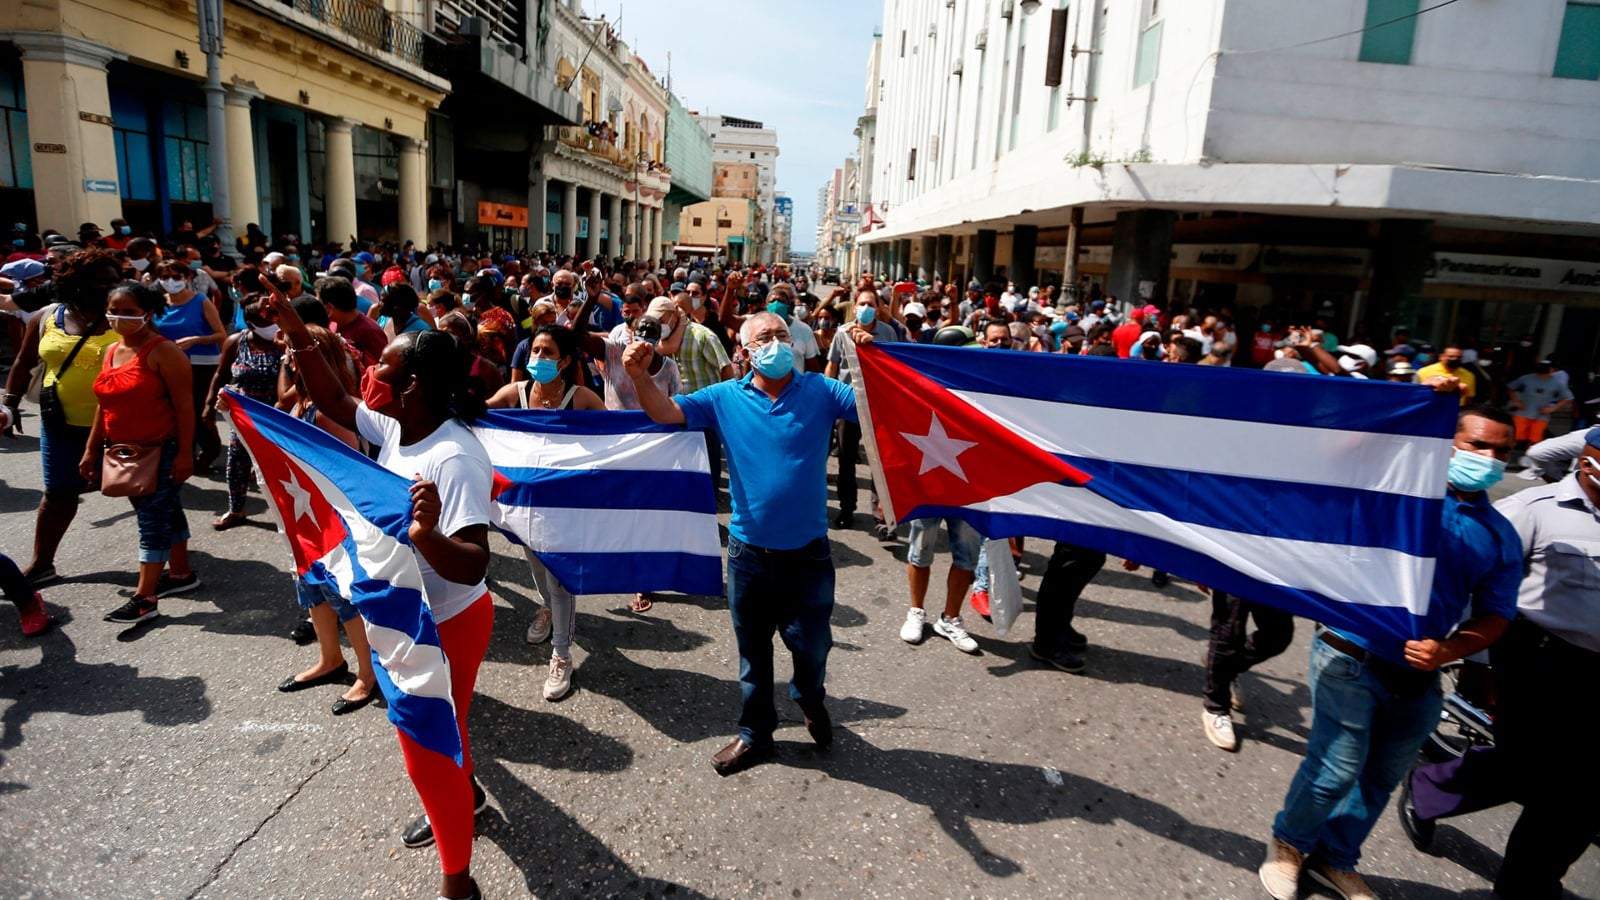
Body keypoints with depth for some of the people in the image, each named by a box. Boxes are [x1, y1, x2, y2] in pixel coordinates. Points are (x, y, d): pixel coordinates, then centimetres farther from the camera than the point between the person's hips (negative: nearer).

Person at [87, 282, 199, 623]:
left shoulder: (163, 351, -14)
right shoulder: (111, 351, 10)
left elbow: (184, 406, -17)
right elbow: (105, 405, 16)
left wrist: (185, 453, -20)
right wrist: (92, 450, 15)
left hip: (162, 449, -8)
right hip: (123, 451, 8)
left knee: (152, 518, -4)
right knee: (165, 510, 17)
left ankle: (144, 598, 2)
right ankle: (181, 573, 30)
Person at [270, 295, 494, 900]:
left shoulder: (455, 460, -34)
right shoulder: (396, 427, -8)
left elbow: (472, 565, -38)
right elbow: (336, 405, 10)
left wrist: (428, 536, -58)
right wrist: (298, 337, -1)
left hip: (446, 627, -9)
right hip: (403, 619, 9)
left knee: (428, 756, 6)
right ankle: (464, 796, 59)